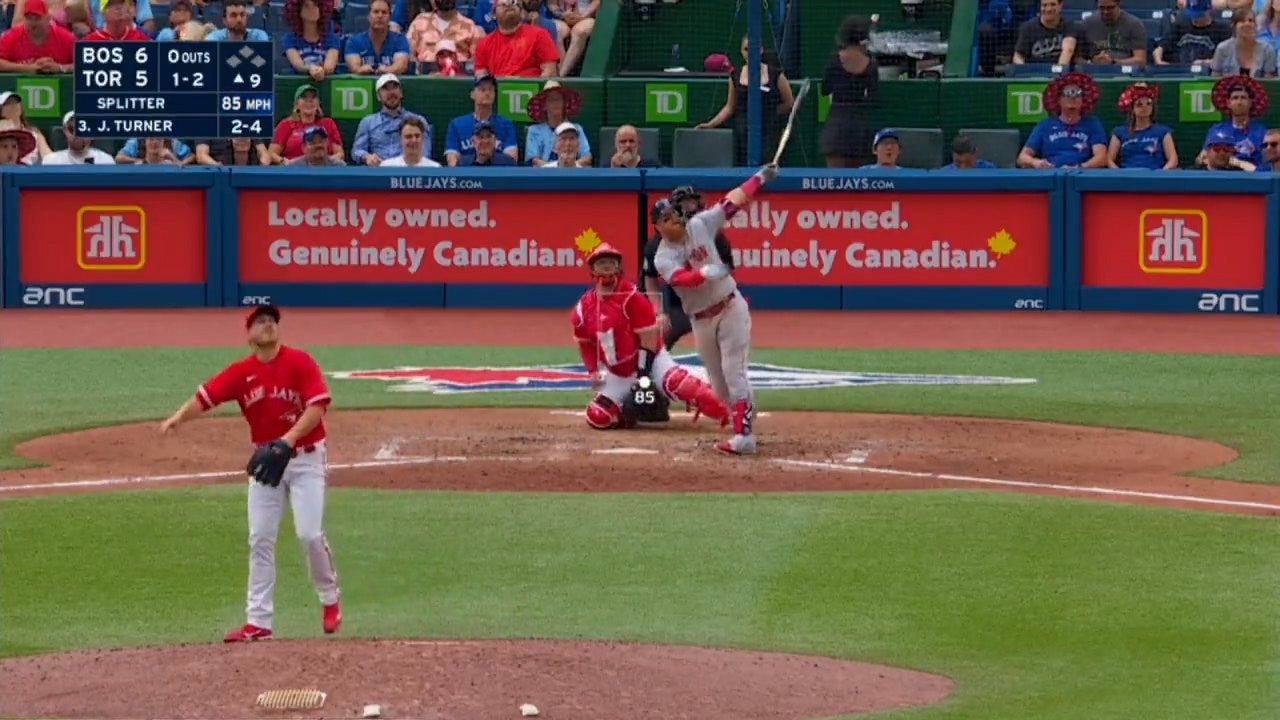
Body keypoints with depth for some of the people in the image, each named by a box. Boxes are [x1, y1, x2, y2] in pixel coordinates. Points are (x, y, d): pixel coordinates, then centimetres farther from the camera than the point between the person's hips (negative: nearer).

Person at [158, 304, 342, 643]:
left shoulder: (300, 362, -10)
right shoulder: (242, 372, -1)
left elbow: (317, 408, -19)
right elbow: (204, 398, -11)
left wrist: (285, 442, -29)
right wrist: (178, 417, -31)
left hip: (305, 458, -4)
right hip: (264, 459, 4)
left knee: (310, 533, -12)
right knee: (260, 540, 1)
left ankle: (330, 598, 15)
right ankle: (258, 621, 4)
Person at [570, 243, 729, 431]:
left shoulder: (631, 297, -16)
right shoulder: (584, 308, -1)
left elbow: (648, 338, -16)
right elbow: (585, 344, 16)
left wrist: (643, 374, -21)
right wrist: (593, 371, 4)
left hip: (649, 360, -5)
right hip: (618, 374, 5)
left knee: (676, 382, -34)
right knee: (598, 417, -10)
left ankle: (727, 414, -35)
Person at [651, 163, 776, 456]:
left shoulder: (699, 226, -4)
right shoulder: (663, 258, -10)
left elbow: (732, 202, 2)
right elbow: (681, 278, -30)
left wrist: (760, 177, 2)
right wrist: (707, 272, -48)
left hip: (730, 308, -2)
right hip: (701, 319, 2)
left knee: (733, 371, -11)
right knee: (717, 378, 8)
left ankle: (744, 435, -17)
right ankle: (744, 419, 28)